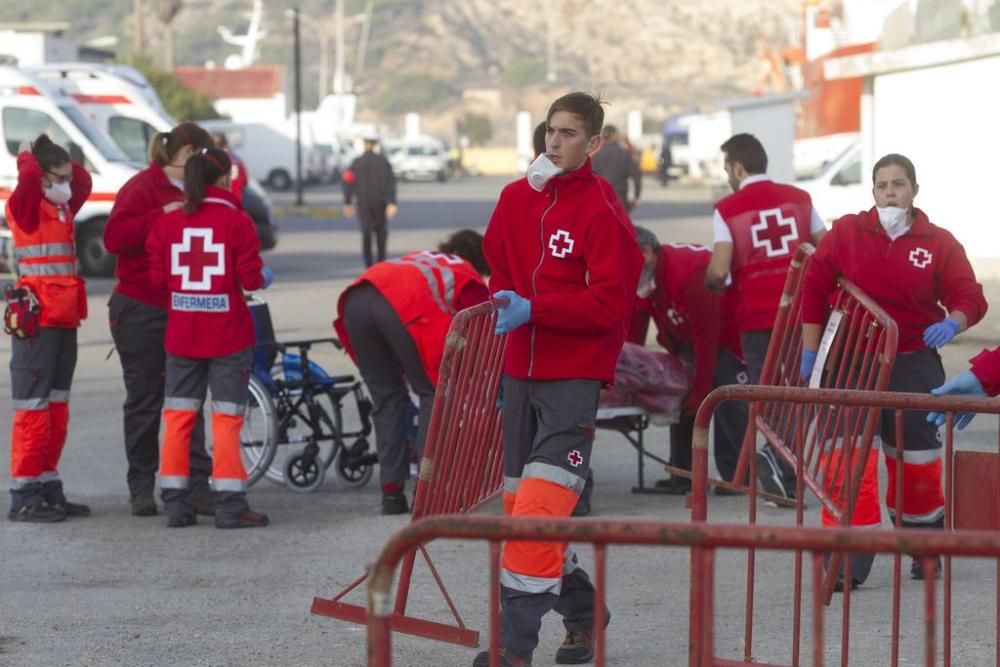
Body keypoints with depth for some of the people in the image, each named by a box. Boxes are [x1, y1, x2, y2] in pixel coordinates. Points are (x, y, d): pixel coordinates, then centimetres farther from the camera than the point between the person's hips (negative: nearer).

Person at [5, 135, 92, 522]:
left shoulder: (62, 210, 15)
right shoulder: (25, 208, -8)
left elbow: (84, 181, 30)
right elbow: (28, 178, -27)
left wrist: (55, 156, 15)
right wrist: (28, 155, -7)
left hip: (65, 320, 8)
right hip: (37, 321, -8)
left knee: (57, 410, 12)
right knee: (33, 409, -7)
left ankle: (49, 489, 18)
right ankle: (24, 497, -5)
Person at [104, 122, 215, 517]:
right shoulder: (143, 188, -10)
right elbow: (114, 236, -22)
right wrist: (161, 215, -28)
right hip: (141, 311, -6)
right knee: (144, 399, 3)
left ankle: (197, 483, 1)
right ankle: (141, 485, 12)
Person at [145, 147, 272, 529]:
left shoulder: (167, 222, 0)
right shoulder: (237, 221, -9)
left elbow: (157, 277, 0)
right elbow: (251, 278, -11)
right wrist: (263, 278, 11)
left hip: (181, 336, 3)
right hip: (228, 336, -3)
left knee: (177, 416, 10)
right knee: (226, 418, 2)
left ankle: (175, 503, 11)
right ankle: (230, 505, 1)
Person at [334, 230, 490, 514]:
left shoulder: (420, 259, 42)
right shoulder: (470, 281, 24)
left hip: (357, 299, 6)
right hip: (404, 307, -6)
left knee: (387, 397, 16)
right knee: (433, 394, 11)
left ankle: (391, 492, 11)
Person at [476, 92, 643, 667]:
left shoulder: (602, 213, -12)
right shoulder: (516, 199, 8)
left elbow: (611, 302, -17)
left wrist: (534, 310, -22)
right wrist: (504, 300, 6)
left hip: (575, 376, -7)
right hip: (521, 370, 7)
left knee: (541, 504, -16)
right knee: (521, 505, 11)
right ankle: (583, 614, 30)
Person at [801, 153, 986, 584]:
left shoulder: (939, 244, 0)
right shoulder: (845, 233, 0)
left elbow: (970, 298, -4)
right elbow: (815, 289, 4)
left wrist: (953, 323, -26)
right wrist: (810, 351, 3)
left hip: (914, 366, 1)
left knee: (917, 460, 12)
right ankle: (850, 557, -8)